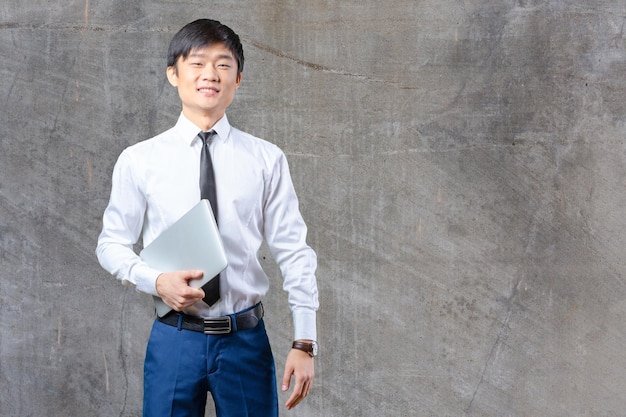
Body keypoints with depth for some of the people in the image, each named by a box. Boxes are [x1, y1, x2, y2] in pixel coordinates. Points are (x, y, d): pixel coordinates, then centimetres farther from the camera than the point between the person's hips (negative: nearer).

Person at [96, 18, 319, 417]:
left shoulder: (266, 160, -2)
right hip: (175, 339, 0)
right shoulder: (139, 160, 0)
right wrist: (155, 280, -12)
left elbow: (295, 252, -1)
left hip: (246, 339, 0)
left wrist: (304, 343, -3)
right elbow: (112, 244, 7)